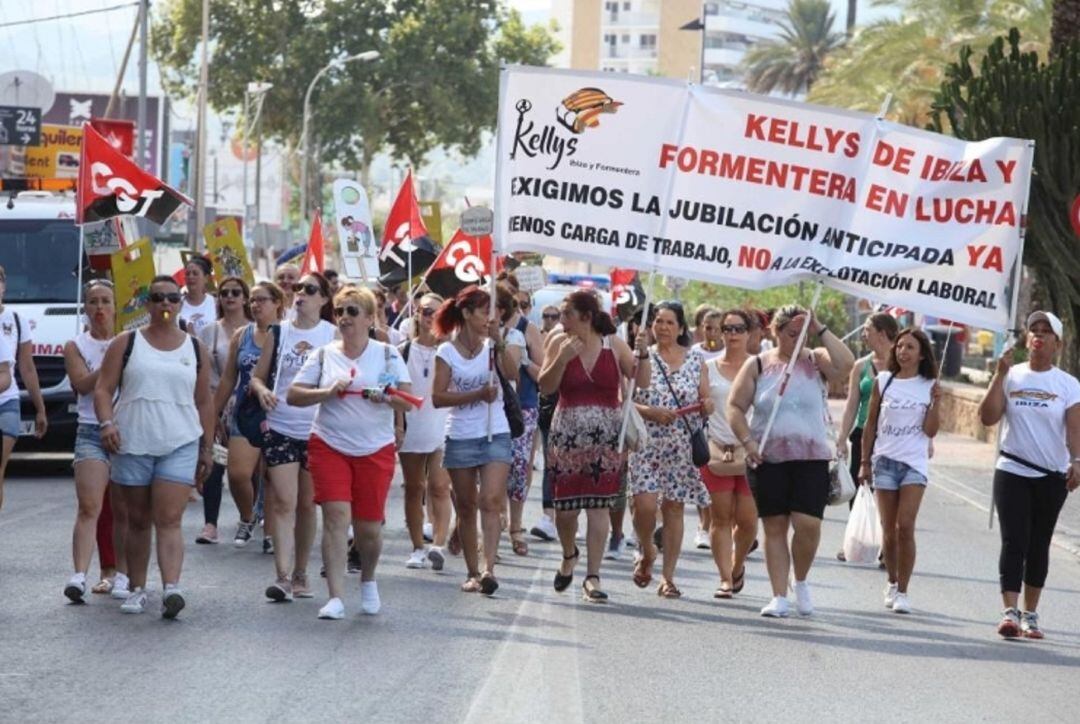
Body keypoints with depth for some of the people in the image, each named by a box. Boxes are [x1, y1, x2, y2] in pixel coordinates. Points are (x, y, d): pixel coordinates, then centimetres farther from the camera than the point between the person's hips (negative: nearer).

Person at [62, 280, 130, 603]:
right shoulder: (76, 347, 7)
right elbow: (82, 384, -8)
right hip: (91, 433, -1)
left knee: (123, 512, 4)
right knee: (89, 507, -15)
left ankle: (121, 576, 12)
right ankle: (79, 576, -23)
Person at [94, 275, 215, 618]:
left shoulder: (195, 348, 10)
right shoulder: (126, 343, 5)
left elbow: (204, 402, 14)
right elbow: (103, 389, 0)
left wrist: (207, 449, 11)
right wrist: (107, 422, -18)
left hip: (180, 445, 0)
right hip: (133, 444, 0)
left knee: (169, 520, -12)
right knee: (138, 521, 8)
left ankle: (171, 589, -25)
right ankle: (137, 590, 16)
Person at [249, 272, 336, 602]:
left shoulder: (333, 335, 0)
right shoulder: (278, 333, 5)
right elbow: (257, 376, 9)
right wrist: (262, 390, -11)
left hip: (317, 430, 0)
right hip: (280, 428, 0)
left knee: (307, 504, 10)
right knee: (284, 502, -9)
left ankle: (300, 574, 21)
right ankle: (283, 576, -14)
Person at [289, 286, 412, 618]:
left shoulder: (387, 354, 2)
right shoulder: (324, 355, 5)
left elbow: (408, 402, 0)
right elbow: (293, 395, 1)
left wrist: (386, 397, -22)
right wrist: (329, 392, -15)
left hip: (375, 450, 0)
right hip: (329, 446, 0)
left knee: (369, 527, 5)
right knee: (336, 516, -13)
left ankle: (368, 581, 35)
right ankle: (336, 598, -14)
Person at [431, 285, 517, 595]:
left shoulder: (492, 345, 4)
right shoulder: (447, 351, -1)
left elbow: (513, 375, -12)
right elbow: (437, 397, -7)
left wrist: (499, 342, -21)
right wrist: (477, 395, -17)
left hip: (495, 434, 0)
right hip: (461, 437, 0)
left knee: (491, 502, -14)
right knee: (466, 508, 7)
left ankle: (488, 569, -22)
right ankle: (472, 572, 16)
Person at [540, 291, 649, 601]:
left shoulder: (613, 345, 2)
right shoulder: (560, 343, 2)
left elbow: (642, 382, 2)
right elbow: (545, 386, -2)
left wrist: (643, 354, -13)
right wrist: (562, 359, -15)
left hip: (606, 436, -1)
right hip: (567, 434, 1)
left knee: (599, 505, -3)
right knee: (565, 505, 3)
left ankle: (592, 576, 2)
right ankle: (569, 555, 34)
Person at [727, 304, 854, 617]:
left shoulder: (815, 361, 6)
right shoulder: (758, 365, 6)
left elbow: (846, 364, -14)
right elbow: (735, 406, 5)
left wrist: (821, 330, -11)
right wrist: (747, 442, -7)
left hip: (812, 458, -1)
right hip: (769, 459, 1)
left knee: (808, 524, -13)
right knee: (774, 528, 3)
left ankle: (801, 581, 13)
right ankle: (779, 597, 10)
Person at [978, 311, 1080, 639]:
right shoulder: (1012, 376, 3)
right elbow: (988, 417, -5)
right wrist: (1000, 375, -10)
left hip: (1052, 477, 1)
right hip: (1012, 473, -1)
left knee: (1038, 546, 8)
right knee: (1014, 542, -10)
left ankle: (1030, 614, 16)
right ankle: (1009, 611, -16)